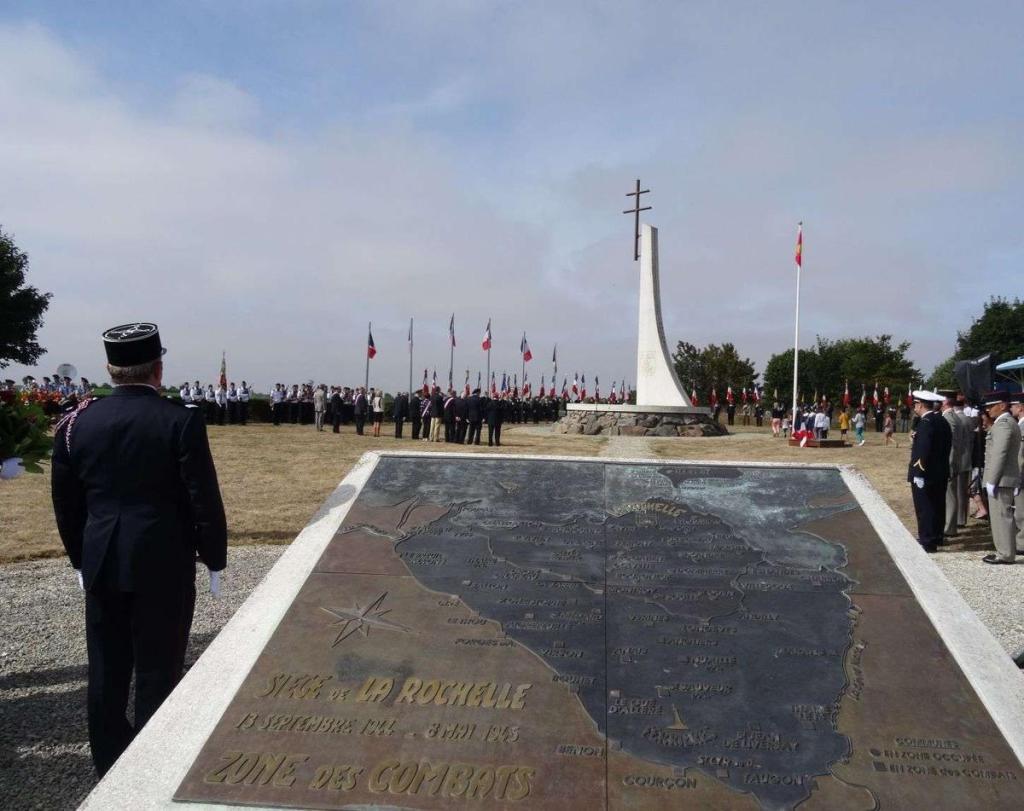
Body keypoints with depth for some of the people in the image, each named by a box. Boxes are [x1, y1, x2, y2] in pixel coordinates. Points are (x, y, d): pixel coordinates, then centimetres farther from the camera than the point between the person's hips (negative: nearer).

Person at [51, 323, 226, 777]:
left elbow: (65, 502, 8)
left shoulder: (77, 422, 1)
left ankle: (109, 770, 27)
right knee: (158, 671, 7)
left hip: (100, 565, 4)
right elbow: (204, 499, -11)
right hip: (164, 566, -4)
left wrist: (81, 559, 19)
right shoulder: (182, 421, -12)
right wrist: (214, 559, 0)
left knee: (106, 672, 14)